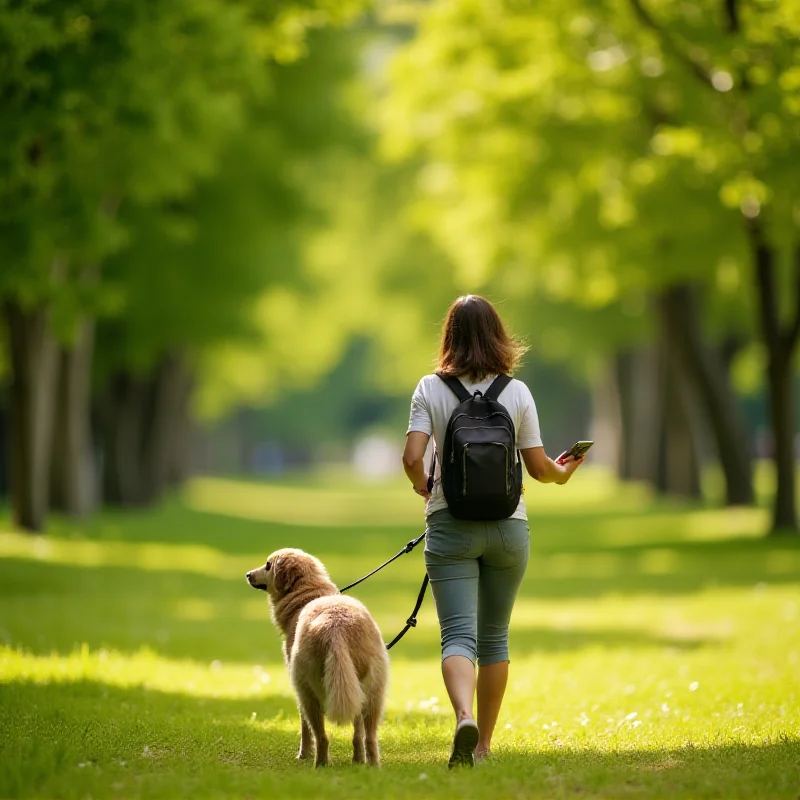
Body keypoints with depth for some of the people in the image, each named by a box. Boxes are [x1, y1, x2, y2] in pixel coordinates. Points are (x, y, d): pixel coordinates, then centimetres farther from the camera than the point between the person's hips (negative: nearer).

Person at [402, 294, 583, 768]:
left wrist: (422, 485, 8)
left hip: (451, 526, -2)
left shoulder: (430, 390, -5)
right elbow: (538, 466, -1)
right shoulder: (517, 392, -2)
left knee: (458, 635, -5)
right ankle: (484, 742, 22)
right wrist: (562, 474, 21)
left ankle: (465, 718, -32)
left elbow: (412, 457, -13)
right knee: (494, 637, 15)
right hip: (508, 527, 2)